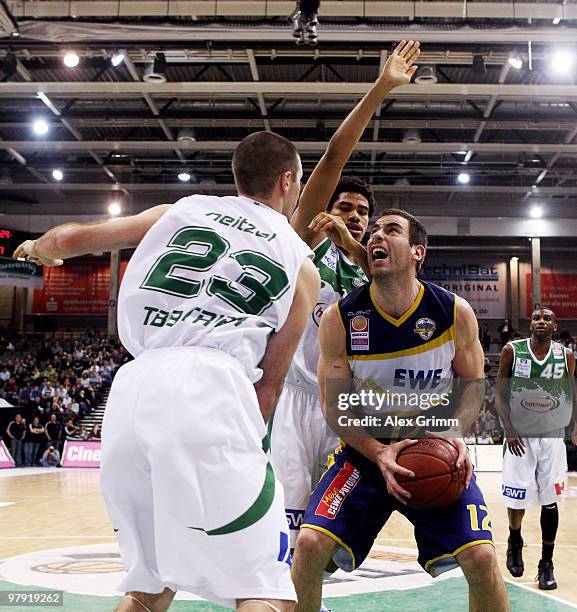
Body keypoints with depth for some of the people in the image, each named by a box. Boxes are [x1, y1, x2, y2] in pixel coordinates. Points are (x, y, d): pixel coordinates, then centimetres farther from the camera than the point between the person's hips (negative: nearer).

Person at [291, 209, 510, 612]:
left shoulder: (455, 313, -10)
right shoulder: (339, 319, -12)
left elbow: (473, 388, 3)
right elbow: (335, 405, -6)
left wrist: (456, 434, -17)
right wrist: (379, 454, -21)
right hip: (367, 449, 0)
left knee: (481, 558, -13)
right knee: (310, 544, -16)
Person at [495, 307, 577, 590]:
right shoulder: (512, 350, -6)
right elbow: (499, 394, -2)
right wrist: (508, 429, -12)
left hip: (552, 436, 1)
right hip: (519, 436, -1)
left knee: (550, 500, 0)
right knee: (516, 499, 2)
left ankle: (546, 564, 12)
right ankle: (514, 543, 33)